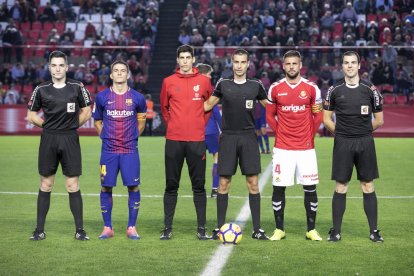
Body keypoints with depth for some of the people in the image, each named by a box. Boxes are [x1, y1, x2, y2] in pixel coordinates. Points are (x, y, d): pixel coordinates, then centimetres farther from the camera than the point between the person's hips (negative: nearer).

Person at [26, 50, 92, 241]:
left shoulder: (77, 87, 1)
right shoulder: (41, 89, 3)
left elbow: (86, 112, 9)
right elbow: (31, 115, 11)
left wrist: (72, 125, 4)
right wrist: (48, 125, 4)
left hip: (70, 140, -1)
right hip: (48, 140, 1)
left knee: (73, 186, 0)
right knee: (45, 185, 5)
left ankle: (79, 230, 6)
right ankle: (40, 230, 11)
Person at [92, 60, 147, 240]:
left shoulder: (137, 98, 2)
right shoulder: (102, 97, 2)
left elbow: (141, 120, 17)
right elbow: (97, 121, 15)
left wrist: (134, 136, 9)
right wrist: (105, 136, 6)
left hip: (130, 149, 0)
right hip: (108, 150, 0)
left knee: (133, 187, -3)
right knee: (106, 187, 1)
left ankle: (132, 228, 8)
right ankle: (107, 228, 12)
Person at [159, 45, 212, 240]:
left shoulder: (203, 81, 4)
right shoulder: (168, 82, 5)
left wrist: (202, 124, 9)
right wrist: (171, 123, 10)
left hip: (197, 140, 0)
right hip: (173, 140, 0)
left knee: (199, 186, 3)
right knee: (171, 186, 4)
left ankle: (201, 228, 9)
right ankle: (167, 228, 10)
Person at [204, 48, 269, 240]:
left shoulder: (256, 86, 5)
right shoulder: (223, 84, 5)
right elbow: (207, 105, 15)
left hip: (248, 138, 0)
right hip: (228, 138, 0)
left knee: (253, 183, -2)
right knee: (223, 183, 0)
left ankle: (257, 229, 4)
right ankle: (220, 227, 9)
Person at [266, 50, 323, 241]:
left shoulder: (311, 88, 1)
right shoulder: (275, 89, 3)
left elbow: (318, 116, 8)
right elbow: (270, 115, 12)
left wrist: (309, 135, 4)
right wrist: (279, 132, 4)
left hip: (306, 148, 0)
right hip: (282, 148, 0)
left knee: (310, 188, 1)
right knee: (278, 188, 0)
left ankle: (311, 230, 12)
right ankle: (279, 229, 11)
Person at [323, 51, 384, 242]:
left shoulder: (370, 90, 1)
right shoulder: (334, 90, 3)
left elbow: (379, 120, 7)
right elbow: (326, 119, 10)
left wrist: (363, 132, 9)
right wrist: (341, 133, 5)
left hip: (365, 143, 0)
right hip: (342, 144, 0)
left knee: (368, 186, 3)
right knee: (340, 187, 2)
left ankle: (374, 231, 10)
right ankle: (336, 231, 9)